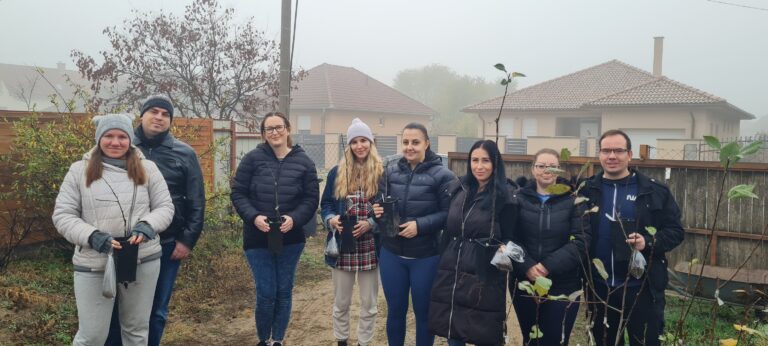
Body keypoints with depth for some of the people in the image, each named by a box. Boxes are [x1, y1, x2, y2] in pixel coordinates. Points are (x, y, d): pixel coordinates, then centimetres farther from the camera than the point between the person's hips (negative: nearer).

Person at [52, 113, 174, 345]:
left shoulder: (147, 169, 4)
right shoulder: (79, 170, 2)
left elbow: (165, 207, 5)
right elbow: (62, 214, 1)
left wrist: (147, 225, -15)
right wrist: (92, 236, -16)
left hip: (144, 261, 1)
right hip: (93, 264, -1)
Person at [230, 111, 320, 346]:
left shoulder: (303, 162, 0)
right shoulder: (253, 158, -3)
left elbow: (311, 198, 0)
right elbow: (238, 193, -1)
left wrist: (295, 218, -17)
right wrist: (253, 217, -16)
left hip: (291, 238, 1)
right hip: (257, 238, -1)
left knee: (284, 291, 10)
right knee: (266, 293, -1)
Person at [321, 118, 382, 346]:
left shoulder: (382, 174, -4)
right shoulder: (337, 173, 3)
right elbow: (325, 204, 7)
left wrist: (371, 223, -18)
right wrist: (331, 219, -13)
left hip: (370, 247, -2)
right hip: (342, 246, 2)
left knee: (368, 304, 11)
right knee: (341, 302, 15)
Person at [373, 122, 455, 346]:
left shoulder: (442, 175, -9)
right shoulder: (390, 172, 5)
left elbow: (450, 214, -10)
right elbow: (381, 204, 12)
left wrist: (420, 225, -21)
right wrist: (378, 211, -10)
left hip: (426, 257, -3)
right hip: (392, 254, 4)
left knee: (424, 313, 12)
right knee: (395, 311, 16)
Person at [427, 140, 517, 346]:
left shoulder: (505, 195, -6)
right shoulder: (459, 189, 9)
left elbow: (509, 237, -2)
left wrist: (505, 250, -22)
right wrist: (442, 263, 13)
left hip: (484, 278, -5)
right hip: (451, 274, 5)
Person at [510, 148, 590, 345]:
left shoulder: (573, 201, 0)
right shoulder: (519, 198, 3)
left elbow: (581, 241, -9)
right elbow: (510, 237, -3)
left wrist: (549, 266, -18)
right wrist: (526, 266, -18)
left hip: (563, 286, -1)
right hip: (524, 283, 2)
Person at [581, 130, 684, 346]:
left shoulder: (655, 191, -1)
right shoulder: (587, 191, 3)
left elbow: (675, 231, 0)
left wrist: (649, 242, -18)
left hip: (642, 288, -2)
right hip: (599, 288, 2)